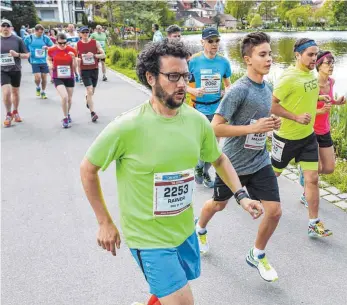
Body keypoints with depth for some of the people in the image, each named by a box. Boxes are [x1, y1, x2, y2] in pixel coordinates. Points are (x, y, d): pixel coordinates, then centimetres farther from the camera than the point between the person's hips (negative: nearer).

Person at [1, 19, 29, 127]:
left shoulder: (17, 40, -2)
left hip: (16, 70, 1)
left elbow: (26, 55, 1)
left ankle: (15, 112, 35)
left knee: (15, 92, 14)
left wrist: (17, 54, -17)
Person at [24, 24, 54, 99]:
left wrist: (47, 47, -14)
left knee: (44, 77, 7)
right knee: (37, 78, -11)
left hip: (44, 61, 1)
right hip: (35, 61, -1)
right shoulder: (29, 38, -2)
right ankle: (38, 88, 22)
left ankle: (43, 92, 27)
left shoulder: (46, 38, -2)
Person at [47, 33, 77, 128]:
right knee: (64, 97, -20)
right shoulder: (52, 50, -6)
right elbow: (48, 59, 14)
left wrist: (73, 58, -21)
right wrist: (50, 65, -7)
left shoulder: (72, 50, -7)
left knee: (69, 99, 12)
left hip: (69, 77, 2)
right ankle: (65, 118, -1)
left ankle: (68, 114, 42)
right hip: (58, 78, -2)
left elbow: (74, 67, -4)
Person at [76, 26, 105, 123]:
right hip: (84, 71, -2)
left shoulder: (95, 43, -2)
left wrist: (94, 55, -19)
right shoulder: (78, 44, -2)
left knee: (92, 91, 17)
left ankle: (88, 102, 52)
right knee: (89, 91, -15)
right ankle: (92, 113, -13)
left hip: (95, 69, 2)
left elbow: (103, 55, -4)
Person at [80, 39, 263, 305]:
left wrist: (241, 196, -3)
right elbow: (88, 169, -9)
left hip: (185, 230, 6)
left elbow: (219, 159, 10)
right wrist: (105, 223, -7)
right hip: (149, 238, -5)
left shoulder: (197, 120, -8)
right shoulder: (127, 127, -23)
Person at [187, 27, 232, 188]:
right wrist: (194, 91, -22)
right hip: (198, 109, -3)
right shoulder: (193, 61, -11)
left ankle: (205, 172, 36)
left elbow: (228, 84, 10)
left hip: (217, 109, 3)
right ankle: (199, 166, 27)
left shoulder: (223, 62, -3)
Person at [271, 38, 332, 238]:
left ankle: (314, 224, 13)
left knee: (313, 179, 3)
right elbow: (271, 105, -23)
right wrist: (296, 117, -26)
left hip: (308, 135, 6)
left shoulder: (312, 73, 3)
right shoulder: (289, 78, -22)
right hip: (286, 137, -6)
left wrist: (319, 97, 4)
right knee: (272, 173, 13)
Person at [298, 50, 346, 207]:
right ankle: (306, 196, 24)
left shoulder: (331, 82, 0)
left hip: (325, 131, 7)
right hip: (310, 131, -7)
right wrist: (321, 111, -31)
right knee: (317, 169, 0)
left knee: (329, 169, 9)